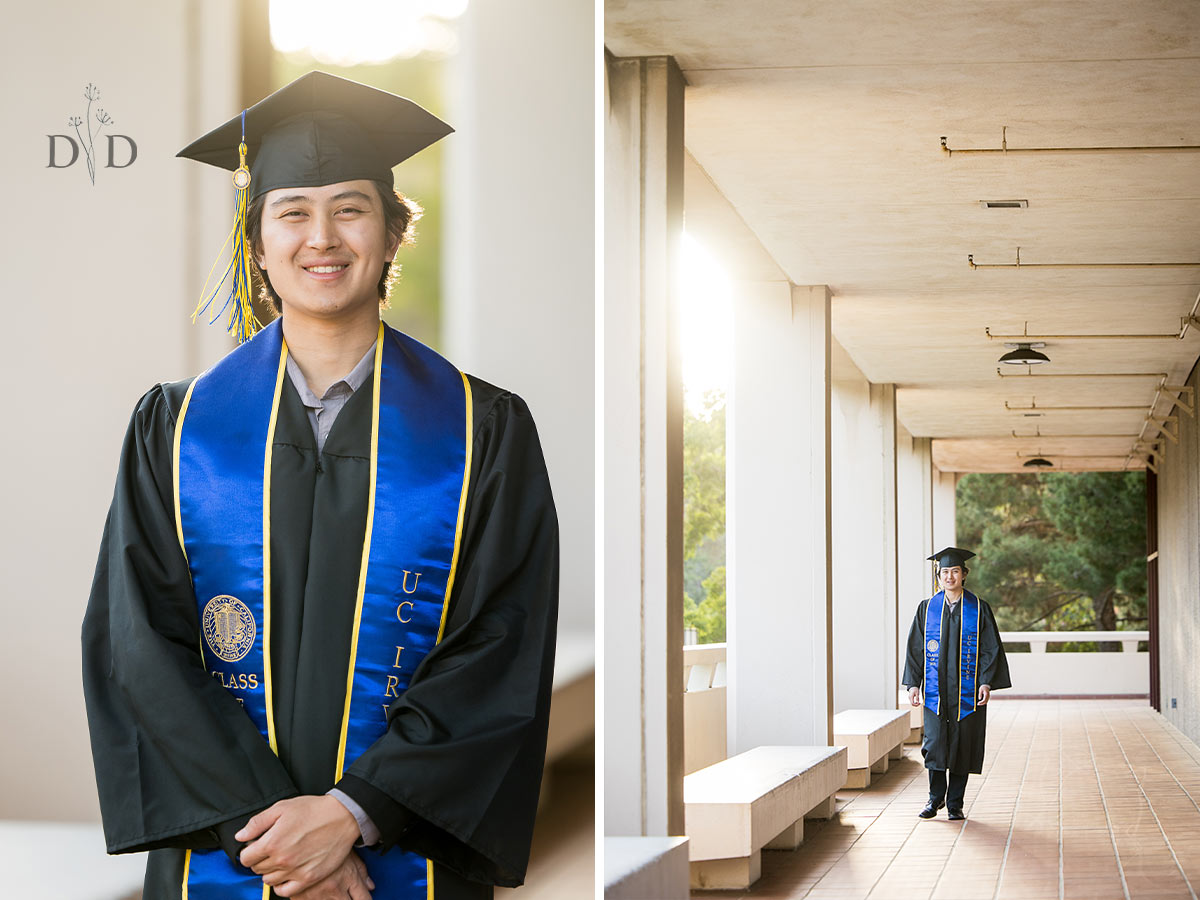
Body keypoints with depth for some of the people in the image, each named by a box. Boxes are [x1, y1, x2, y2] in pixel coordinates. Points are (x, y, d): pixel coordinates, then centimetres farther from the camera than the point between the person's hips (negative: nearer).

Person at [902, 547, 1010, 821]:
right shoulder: (927, 608, 6)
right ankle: (936, 797, 12)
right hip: (936, 690, 1)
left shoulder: (978, 609, 2)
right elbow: (915, 648, 7)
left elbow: (991, 649, 0)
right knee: (934, 744, -6)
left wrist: (986, 682, -10)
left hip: (967, 692, -1)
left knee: (962, 746, 2)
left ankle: (955, 803, 13)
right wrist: (913, 683, -1)